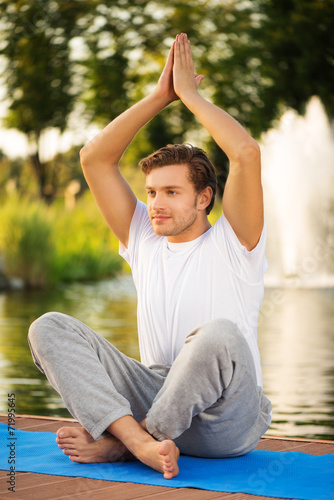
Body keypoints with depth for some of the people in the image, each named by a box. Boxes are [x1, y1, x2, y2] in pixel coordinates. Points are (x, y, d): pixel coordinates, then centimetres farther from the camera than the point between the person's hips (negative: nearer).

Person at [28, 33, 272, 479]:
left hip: (227, 422, -4)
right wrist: (161, 96, 5)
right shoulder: (144, 238, 13)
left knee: (221, 333, -39)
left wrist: (190, 94, -5)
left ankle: (118, 442, -20)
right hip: (156, 399, 5)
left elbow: (246, 154, -17)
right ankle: (137, 438, -33)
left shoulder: (232, 242, -1)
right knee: (49, 327, -12)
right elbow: (94, 159, 8)